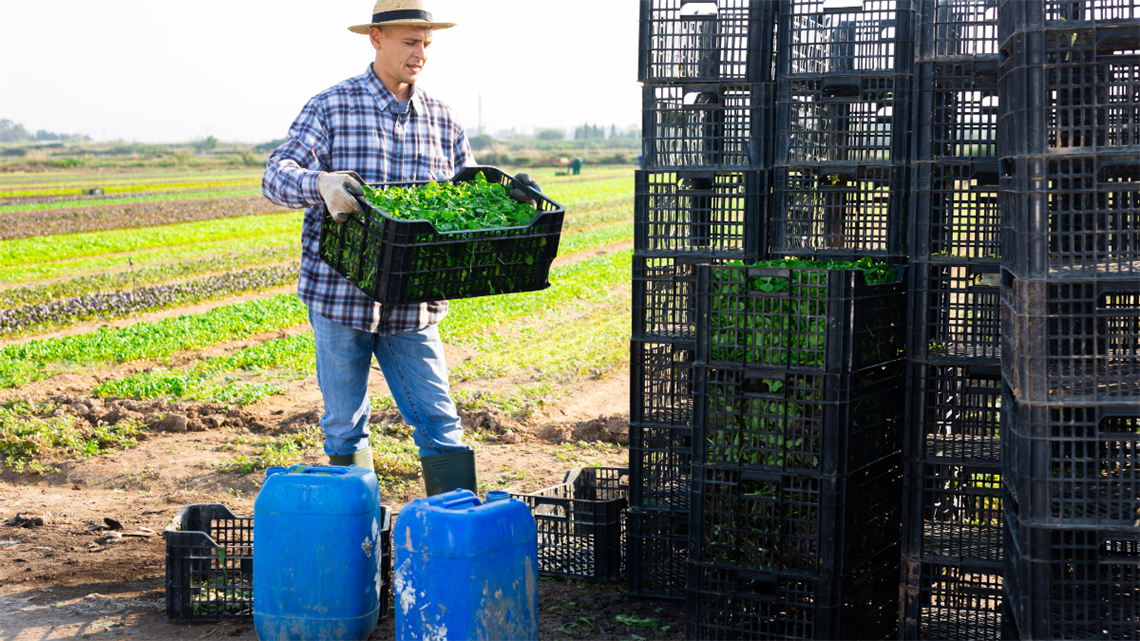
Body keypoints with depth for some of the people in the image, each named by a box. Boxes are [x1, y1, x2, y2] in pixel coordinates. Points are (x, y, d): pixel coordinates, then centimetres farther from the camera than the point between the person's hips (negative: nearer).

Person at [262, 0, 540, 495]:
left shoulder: (440, 119, 9)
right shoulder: (330, 108, -3)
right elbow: (277, 175, -14)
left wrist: (510, 194, -9)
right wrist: (320, 184, -36)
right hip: (340, 293, -2)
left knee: (440, 423, -1)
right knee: (344, 425, 9)